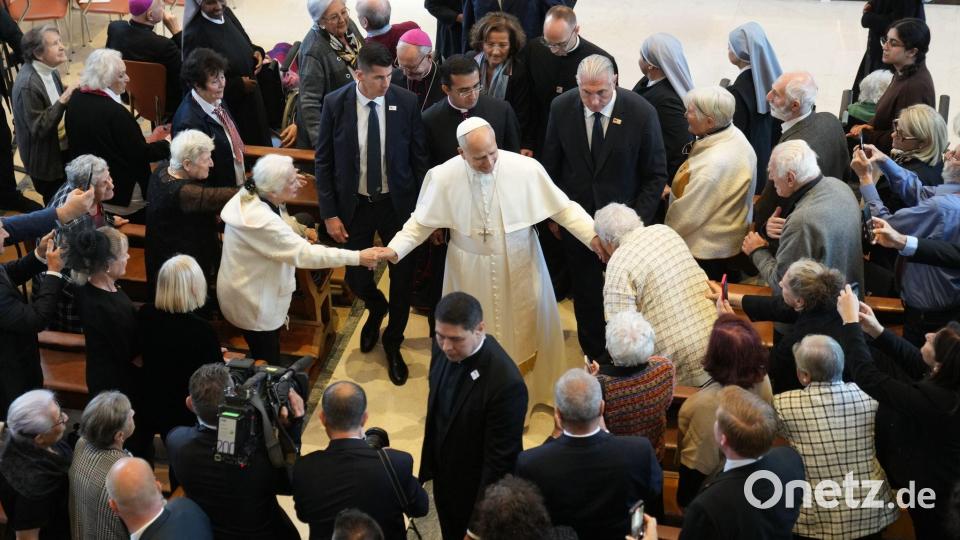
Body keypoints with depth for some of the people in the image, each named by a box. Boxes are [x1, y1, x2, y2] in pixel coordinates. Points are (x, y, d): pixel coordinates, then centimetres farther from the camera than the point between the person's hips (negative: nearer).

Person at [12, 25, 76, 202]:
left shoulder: (49, 70, -3)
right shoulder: (28, 85, -30)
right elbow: (39, 128, -29)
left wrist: (70, 95, -6)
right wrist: (63, 101, -32)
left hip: (60, 150, 8)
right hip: (45, 160, -8)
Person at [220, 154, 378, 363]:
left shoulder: (252, 197, -6)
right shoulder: (261, 220, -36)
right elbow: (305, 254, -35)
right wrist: (358, 257, -33)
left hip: (254, 293, 9)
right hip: (253, 303, -9)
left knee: (264, 362, 25)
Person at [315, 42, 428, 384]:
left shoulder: (406, 102, -12)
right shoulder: (335, 104, -11)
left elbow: (419, 159, -4)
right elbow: (323, 161, -4)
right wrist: (329, 213, -7)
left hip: (397, 203, 0)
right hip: (354, 205, 0)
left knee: (402, 278, 8)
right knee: (355, 276, 8)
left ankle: (392, 343, 34)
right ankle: (376, 308, 46)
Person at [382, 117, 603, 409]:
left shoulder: (527, 169, -21)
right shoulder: (443, 177, -17)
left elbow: (563, 208, -11)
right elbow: (421, 221, -3)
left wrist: (593, 236, -22)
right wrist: (394, 249, -16)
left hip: (519, 266, 0)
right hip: (471, 271, 0)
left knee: (523, 330, 17)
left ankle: (531, 390, 41)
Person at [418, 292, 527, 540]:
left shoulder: (506, 382, -34)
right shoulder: (444, 348, -12)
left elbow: (500, 461, -25)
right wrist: (429, 463, 13)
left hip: (478, 491, -6)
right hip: (444, 479, 6)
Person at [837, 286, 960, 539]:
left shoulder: (934, 401, -40)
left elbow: (866, 375, -32)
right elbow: (918, 364, 1)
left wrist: (850, 320, -24)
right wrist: (877, 331, -7)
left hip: (931, 492, -6)